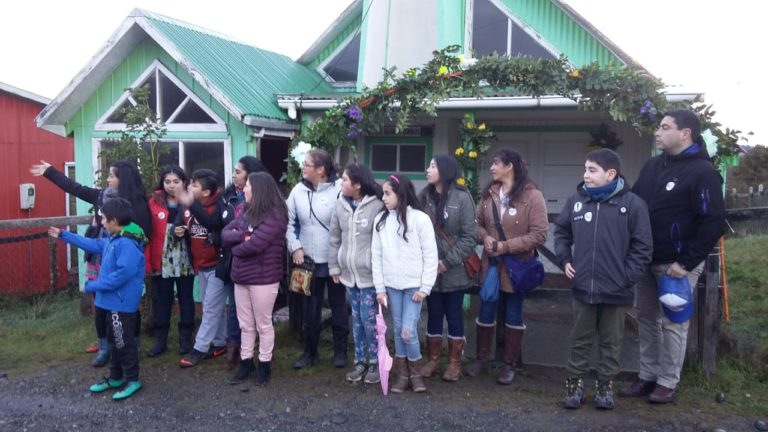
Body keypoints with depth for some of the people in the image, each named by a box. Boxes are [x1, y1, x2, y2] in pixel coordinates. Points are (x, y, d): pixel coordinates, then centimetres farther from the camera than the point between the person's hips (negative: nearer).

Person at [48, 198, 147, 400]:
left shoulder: (127, 244, -25)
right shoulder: (113, 239, 7)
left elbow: (122, 274, -30)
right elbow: (93, 244, 23)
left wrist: (93, 286, -20)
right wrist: (63, 235, 29)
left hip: (122, 303, -10)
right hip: (113, 301, 10)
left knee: (124, 343, 1)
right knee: (115, 341, 19)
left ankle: (132, 380, 14)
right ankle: (115, 377, 32)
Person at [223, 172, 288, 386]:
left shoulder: (274, 216, -17)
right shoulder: (246, 212, 9)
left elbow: (253, 245, -24)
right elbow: (225, 233, 5)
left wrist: (235, 247, -4)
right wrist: (242, 235, -15)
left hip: (263, 278, -7)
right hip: (241, 277, 7)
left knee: (263, 324, 7)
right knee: (245, 324, 17)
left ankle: (264, 364, 21)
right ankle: (246, 361, 30)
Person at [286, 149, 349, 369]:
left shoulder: (338, 190, -13)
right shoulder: (298, 190, 1)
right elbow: (289, 222, 7)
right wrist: (295, 247, -2)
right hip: (309, 260, 4)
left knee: (338, 306, 10)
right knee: (310, 308, 13)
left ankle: (340, 350, 25)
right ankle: (310, 351, 27)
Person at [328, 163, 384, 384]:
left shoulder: (377, 205, -15)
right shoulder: (340, 204, 2)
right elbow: (335, 239, 8)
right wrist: (334, 267, 9)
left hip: (370, 274, -5)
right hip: (348, 273, 5)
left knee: (369, 318, 0)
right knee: (357, 319, 15)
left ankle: (375, 362, 17)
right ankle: (360, 360, 27)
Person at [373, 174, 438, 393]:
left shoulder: (420, 219, -9)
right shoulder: (381, 220, 3)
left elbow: (431, 256, -7)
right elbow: (376, 256, 5)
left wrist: (424, 288, -9)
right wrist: (380, 288, 2)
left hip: (414, 285, -4)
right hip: (392, 286, 4)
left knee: (409, 332, -8)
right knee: (398, 331, 9)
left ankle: (416, 373, 15)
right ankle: (402, 374, 23)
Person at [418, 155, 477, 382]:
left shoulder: (462, 197, -9)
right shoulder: (424, 197, 2)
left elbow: (469, 237, -10)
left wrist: (448, 262, -14)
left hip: (454, 271, -3)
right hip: (429, 270, 3)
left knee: (454, 316, 9)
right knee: (433, 315, 13)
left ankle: (454, 362, 23)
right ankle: (433, 358, 27)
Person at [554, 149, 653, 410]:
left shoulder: (632, 204, -10)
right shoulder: (576, 200, 1)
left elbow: (643, 246, -6)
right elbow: (561, 231, 16)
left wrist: (626, 276, -11)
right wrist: (565, 259, 5)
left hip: (616, 290, -2)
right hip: (582, 287, 3)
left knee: (611, 342, 14)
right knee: (580, 340, 14)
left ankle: (605, 385, 29)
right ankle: (575, 383, 27)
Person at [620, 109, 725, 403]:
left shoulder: (702, 172, -13)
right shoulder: (652, 166, 9)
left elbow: (713, 223, -17)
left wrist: (687, 262, -18)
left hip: (677, 264, -7)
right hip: (647, 261, 7)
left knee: (672, 323, 4)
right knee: (646, 318, 13)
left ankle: (668, 382, 17)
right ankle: (647, 376, 25)